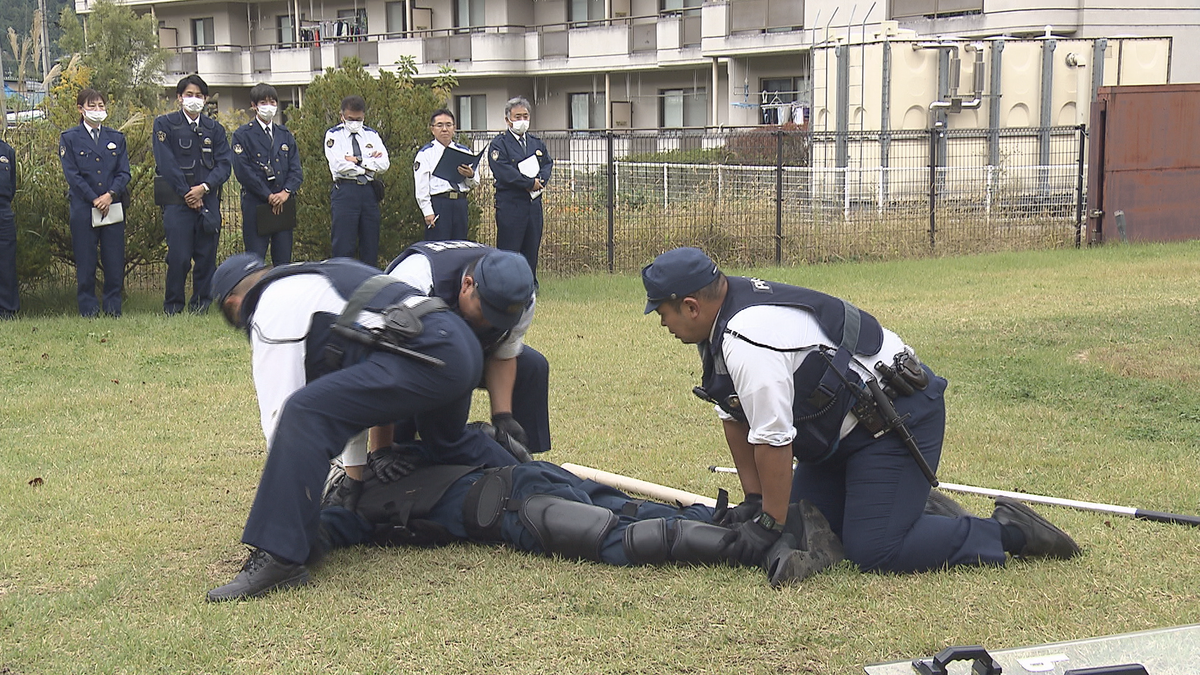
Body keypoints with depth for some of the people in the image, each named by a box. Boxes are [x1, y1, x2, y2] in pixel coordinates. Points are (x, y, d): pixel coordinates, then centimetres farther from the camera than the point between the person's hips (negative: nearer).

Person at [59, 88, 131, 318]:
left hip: (113, 207, 2)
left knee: (115, 261, 0)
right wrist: (94, 199, -11)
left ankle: (113, 310, 7)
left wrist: (110, 195, -10)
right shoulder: (69, 138, 4)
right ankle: (88, 308, 5)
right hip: (83, 207, -2)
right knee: (85, 261, -1)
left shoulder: (116, 138, 13)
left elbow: (124, 172, 7)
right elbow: (72, 174, -3)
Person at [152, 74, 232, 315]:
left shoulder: (215, 129, 13)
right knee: (179, 256, -8)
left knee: (207, 256, 1)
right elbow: (166, 163, -4)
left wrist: (204, 187, -11)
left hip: (208, 198, 3)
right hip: (177, 198, -3)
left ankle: (201, 304, 11)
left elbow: (224, 164, 5)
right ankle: (172, 306, 5)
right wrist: (187, 193, -10)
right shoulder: (165, 124, 4)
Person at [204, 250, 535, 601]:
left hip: (425, 355, -10)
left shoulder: (272, 308, 6)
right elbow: (351, 397, 38)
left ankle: (278, 556, -26)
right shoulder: (314, 280, 33)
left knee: (303, 415, -18)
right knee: (448, 443, 37)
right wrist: (359, 471, 41)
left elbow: (277, 410, 2)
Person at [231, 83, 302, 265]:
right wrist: (268, 196, -13)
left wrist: (286, 192, -9)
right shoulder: (242, 135, 0)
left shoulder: (285, 135, 16)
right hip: (255, 205, -4)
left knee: (284, 261, 6)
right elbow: (243, 171, -8)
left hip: (284, 205, 4)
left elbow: (296, 169, 10)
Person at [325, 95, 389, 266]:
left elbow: (384, 163, 0)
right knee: (344, 247, -6)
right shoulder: (334, 135, 4)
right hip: (345, 192, -4)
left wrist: (357, 160, -8)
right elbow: (338, 164, -12)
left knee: (371, 245, 6)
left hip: (369, 192, 4)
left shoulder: (371, 135, 14)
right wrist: (368, 164, -6)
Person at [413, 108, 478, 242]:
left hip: (461, 203, 4)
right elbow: (421, 187, -4)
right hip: (438, 202, -4)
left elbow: (475, 183, 13)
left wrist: (470, 176, -10)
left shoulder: (464, 152, 16)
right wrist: (428, 212, -12)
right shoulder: (426, 153, 4)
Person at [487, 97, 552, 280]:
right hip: (510, 205, -6)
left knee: (531, 250, 9)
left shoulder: (537, 143, 18)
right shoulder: (499, 144, -2)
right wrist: (530, 183, -13)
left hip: (534, 203, 6)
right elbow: (503, 172, -14)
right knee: (508, 251, -6)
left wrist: (540, 180, -11)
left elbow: (547, 164, 11)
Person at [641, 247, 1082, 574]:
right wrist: (753, 501, 10)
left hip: (897, 419, -11)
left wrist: (769, 523, -15)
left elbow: (773, 440, -25)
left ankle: (1008, 531, -4)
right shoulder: (724, 320, 5)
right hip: (851, 423, 11)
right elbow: (735, 418, 11)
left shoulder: (748, 342, -27)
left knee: (873, 551, -16)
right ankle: (913, 501, 23)